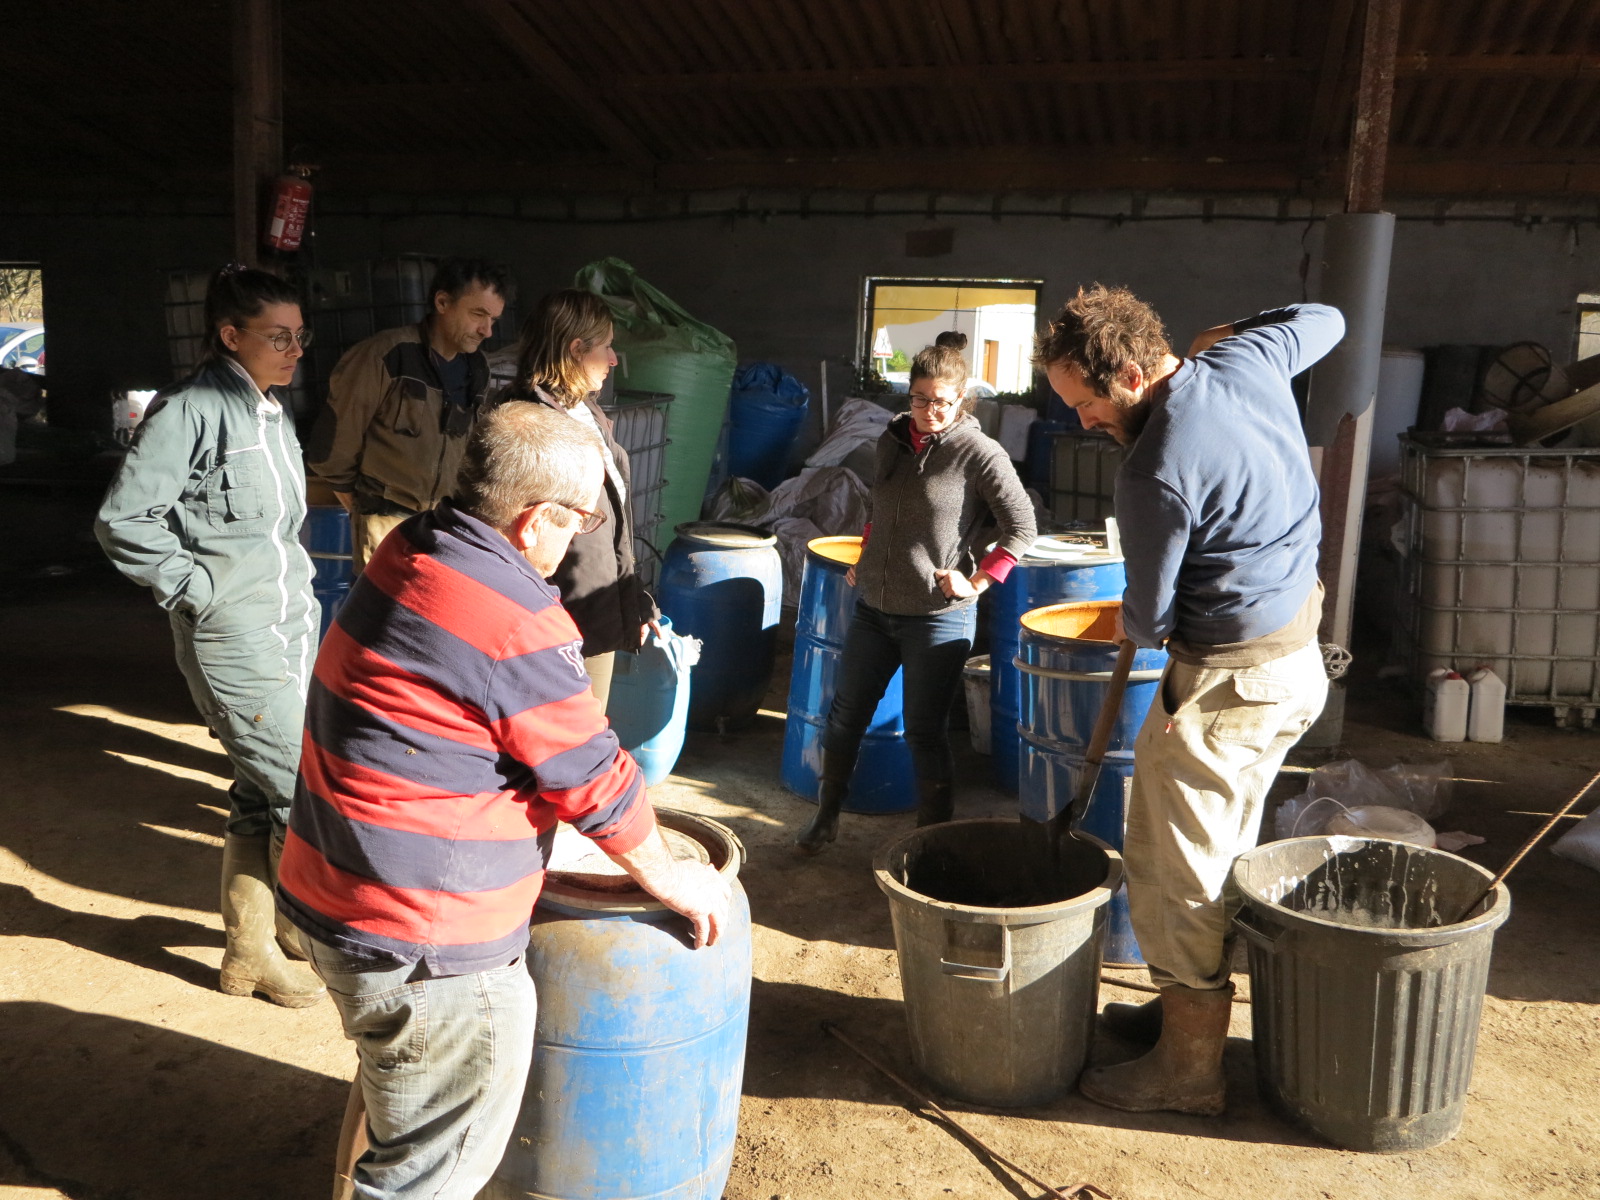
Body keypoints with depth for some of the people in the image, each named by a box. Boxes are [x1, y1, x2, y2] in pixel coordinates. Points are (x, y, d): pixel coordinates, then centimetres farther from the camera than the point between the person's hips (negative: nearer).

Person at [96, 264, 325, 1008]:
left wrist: (296, 587, 13)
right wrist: (200, 589, -14)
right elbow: (122, 520, -15)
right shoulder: (191, 410, -12)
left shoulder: (272, 413, 13)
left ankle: (250, 944, 28)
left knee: (262, 794, 14)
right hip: (235, 639, -8)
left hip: (293, 627, 8)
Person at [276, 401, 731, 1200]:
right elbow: (593, 777, -15)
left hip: (329, 896, 9)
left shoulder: (410, 552, 3)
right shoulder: (514, 624, -24)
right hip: (420, 943, -9)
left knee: (398, 1115, 31)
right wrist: (667, 878, 2)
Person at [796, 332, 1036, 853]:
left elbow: (1022, 528, -9)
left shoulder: (980, 453, -11)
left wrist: (977, 582, -11)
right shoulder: (893, 440, 6)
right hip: (873, 608, 6)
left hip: (937, 616, -6)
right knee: (845, 713, 13)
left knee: (924, 730, 2)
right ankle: (826, 817, 30)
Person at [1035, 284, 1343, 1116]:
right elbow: (1323, 319, 23)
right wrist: (1224, 334, 31)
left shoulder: (1156, 473, -24)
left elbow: (1148, 621, -13)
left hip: (1229, 684, -10)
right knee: (1221, 853, 19)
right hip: (1299, 662, 10)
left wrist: (1132, 622, 9)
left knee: (1173, 867, 1)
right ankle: (1187, 1007, 33)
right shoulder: (1247, 360, 0)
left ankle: (1190, 1071, 12)